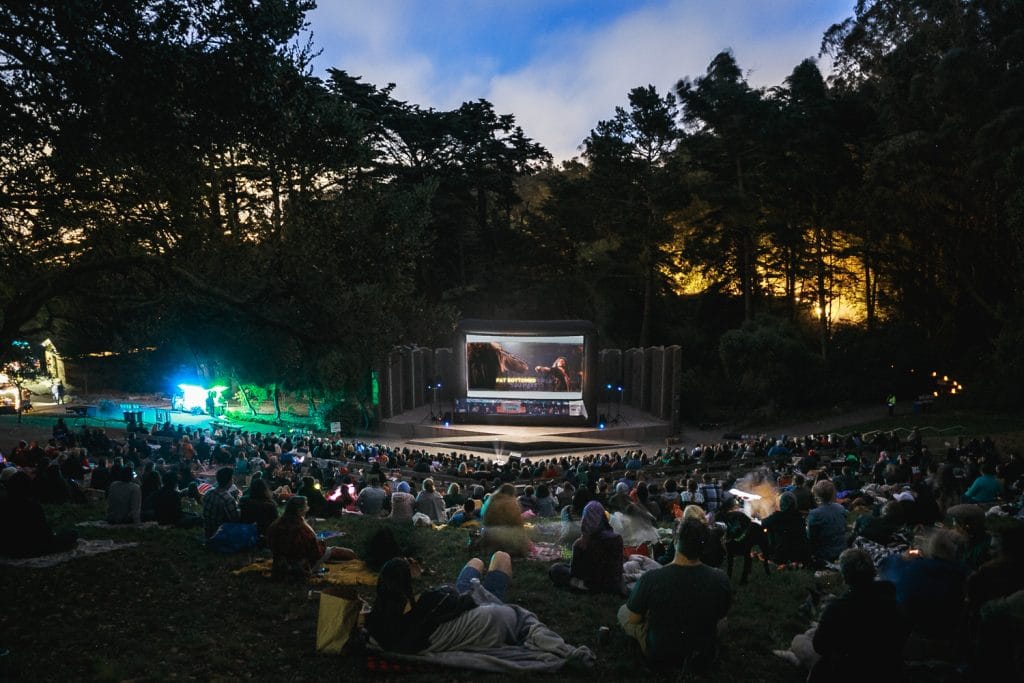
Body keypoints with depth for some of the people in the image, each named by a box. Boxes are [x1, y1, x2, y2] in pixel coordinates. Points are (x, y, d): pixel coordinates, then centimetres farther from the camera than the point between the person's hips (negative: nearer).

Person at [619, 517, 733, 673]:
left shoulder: (650, 579, -29)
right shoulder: (720, 579, -23)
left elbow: (633, 619, -11)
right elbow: (721, 614, -1)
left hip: (660, 657, -2)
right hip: (705, 657, 2)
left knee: (623, 612, 21)